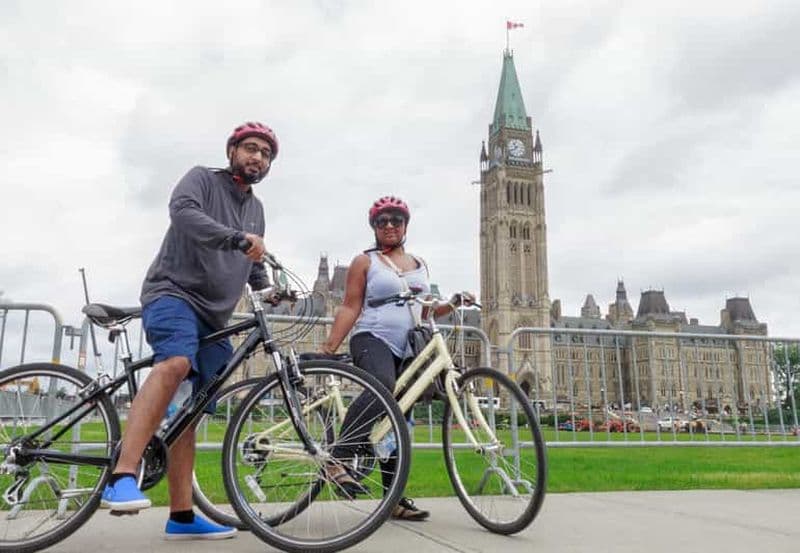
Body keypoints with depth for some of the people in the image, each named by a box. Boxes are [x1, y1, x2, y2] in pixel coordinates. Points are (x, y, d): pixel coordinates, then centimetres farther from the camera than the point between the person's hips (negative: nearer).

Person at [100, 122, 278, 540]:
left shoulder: (256, 209, 22)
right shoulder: (202, 178, 3)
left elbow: (254, 267, 32)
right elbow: (182, 211, -20)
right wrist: (236, 237, -33)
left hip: (212, 317, 7)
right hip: (173, 292, -7)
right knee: (176, 362, -37)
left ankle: (182, 516, 7)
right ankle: (121, 479, -42)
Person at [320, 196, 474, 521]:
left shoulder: (419, 265, 21)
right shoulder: (365, 262, 6)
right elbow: (350, 308, 0)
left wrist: (453, 304, 8)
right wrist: (330, 345, -11)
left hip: (407, 350, 5)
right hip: (372, 339, -5)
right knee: (382, 389, -37)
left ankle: (394, 499, 11)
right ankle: (338, 459, -27)